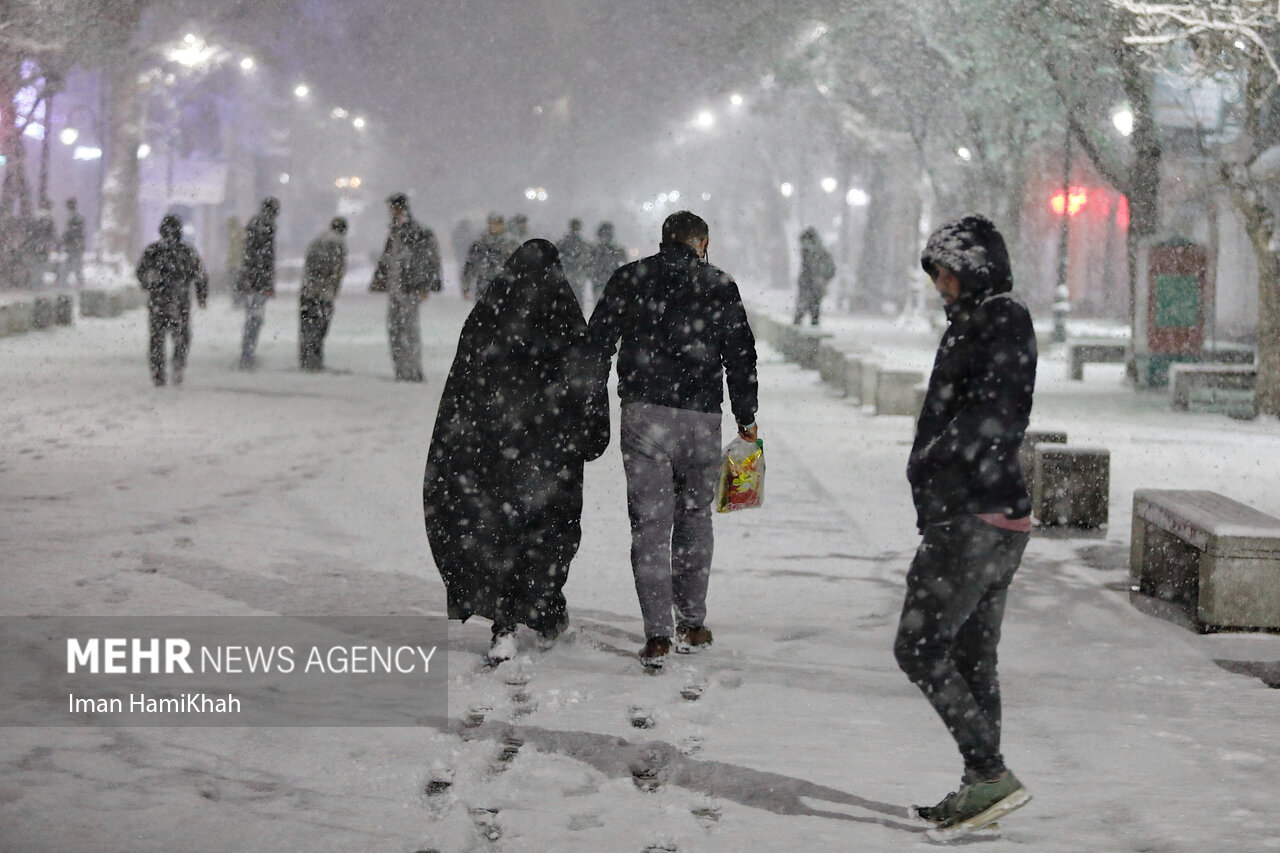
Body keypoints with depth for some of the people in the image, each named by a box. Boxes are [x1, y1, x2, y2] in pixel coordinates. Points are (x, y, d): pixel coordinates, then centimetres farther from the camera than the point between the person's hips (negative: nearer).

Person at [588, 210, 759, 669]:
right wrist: (746, 419, 15)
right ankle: (692, 625, 20)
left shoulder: (629, 279, 7)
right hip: (701, 418, 1)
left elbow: (596, 343, 5)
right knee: (694, 518, 17)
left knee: (649, 523, 0)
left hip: (643, 415, 0)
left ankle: (657, 634, -7)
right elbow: (741, 357, 6)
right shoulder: (720, 287, 5)